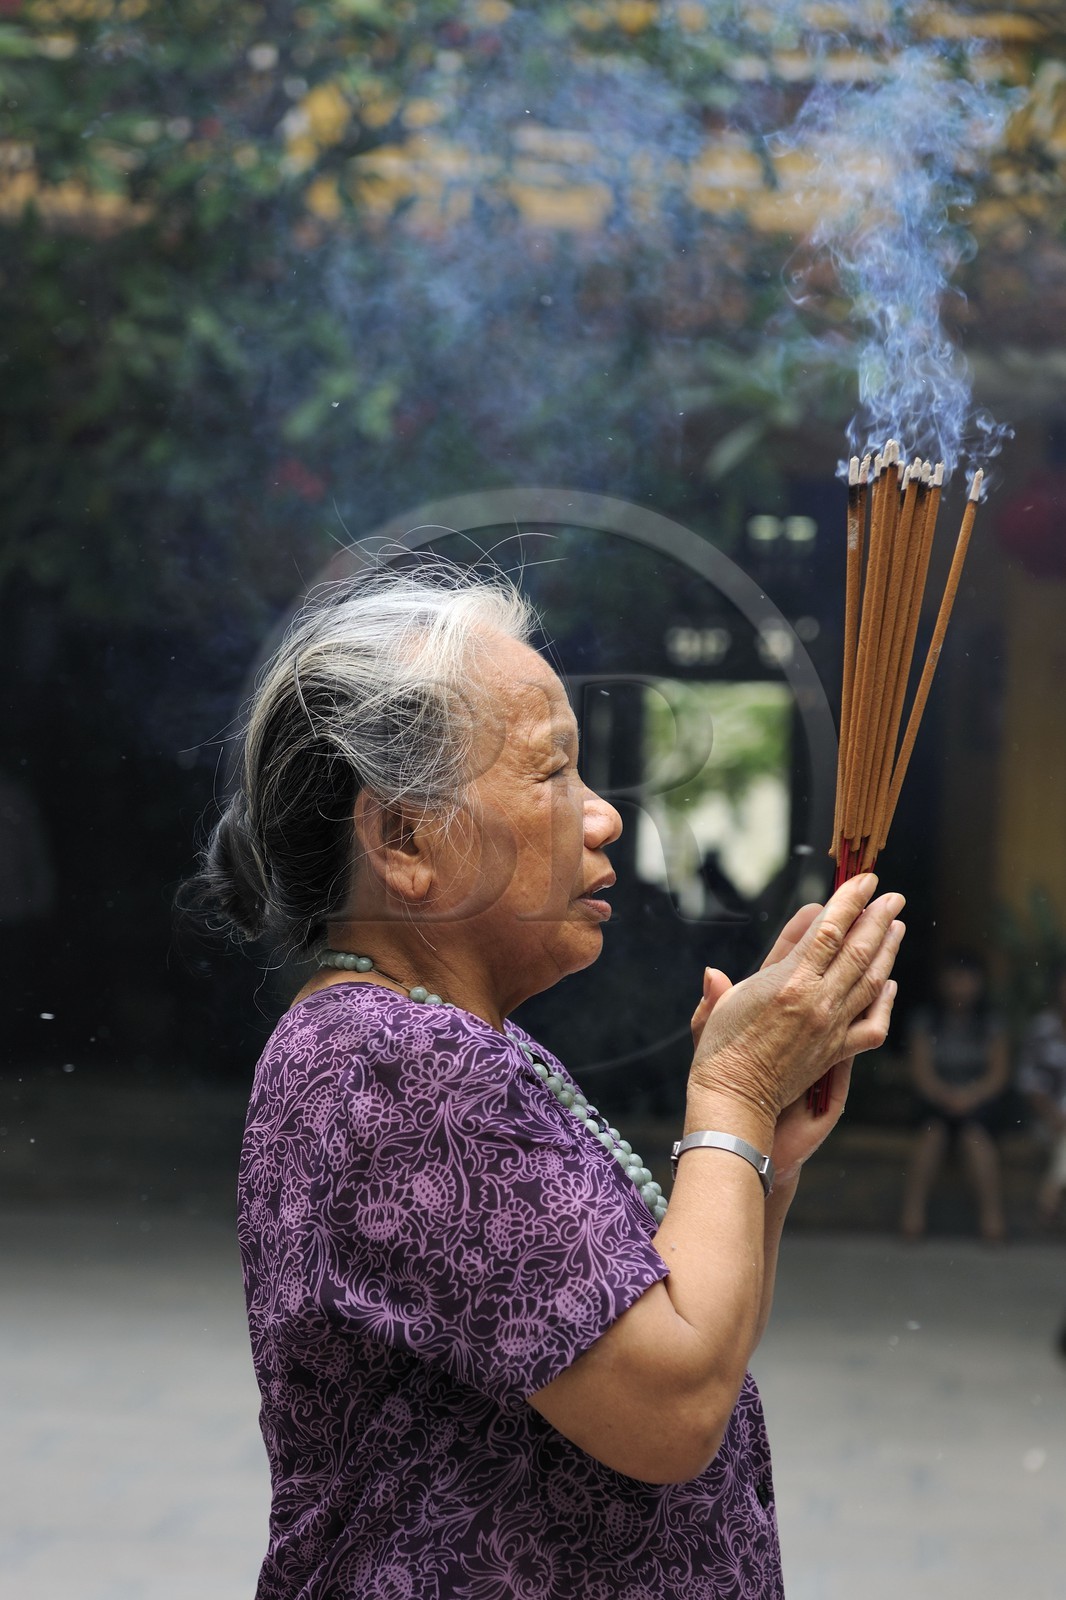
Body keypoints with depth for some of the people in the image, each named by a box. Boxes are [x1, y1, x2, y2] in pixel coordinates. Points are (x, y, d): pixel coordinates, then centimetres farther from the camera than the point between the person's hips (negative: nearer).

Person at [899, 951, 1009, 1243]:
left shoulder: (991, 1025, 10)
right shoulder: (925, 1022, 9)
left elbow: (999, 1073, 1)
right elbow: (920, 1071, 0)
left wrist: (971, 1096, -16)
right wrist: (945, 1095, -18)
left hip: (978, 1106, 0)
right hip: (934, 1104, 0)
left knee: (975, 1134, -33)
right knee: (933, 1131, -33)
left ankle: (992, 1217, -39)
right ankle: (912, 1212, -38)